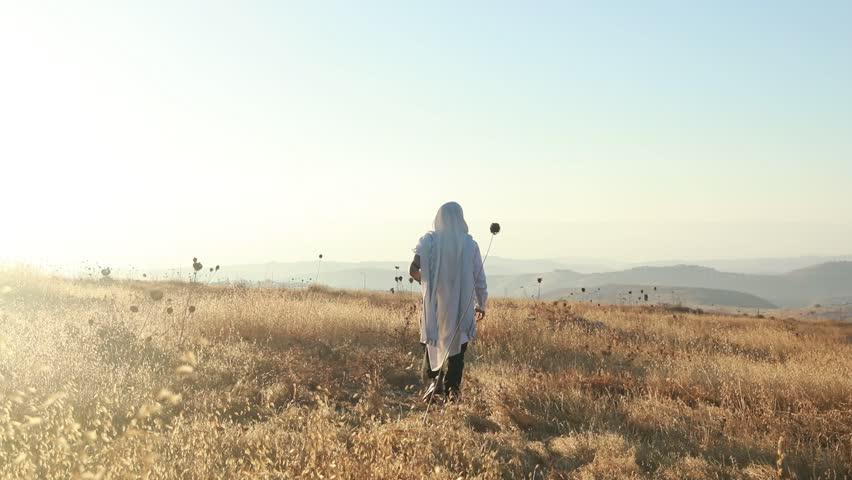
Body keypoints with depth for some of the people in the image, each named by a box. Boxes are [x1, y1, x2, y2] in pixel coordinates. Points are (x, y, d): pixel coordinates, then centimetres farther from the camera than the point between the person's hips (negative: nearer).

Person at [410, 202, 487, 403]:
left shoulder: (429, 240, -4)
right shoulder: (470, 244, -2)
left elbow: (413, 269, -14)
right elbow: (479, 278, 1)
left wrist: (424, 282, 8)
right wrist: (481, 304, 15)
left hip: (435, 305, 0)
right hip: (462, 308, 0)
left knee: (431, 342, 16)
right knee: (457, 350, 11)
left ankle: (434, 377, -6)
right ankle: (452, 387, 4)